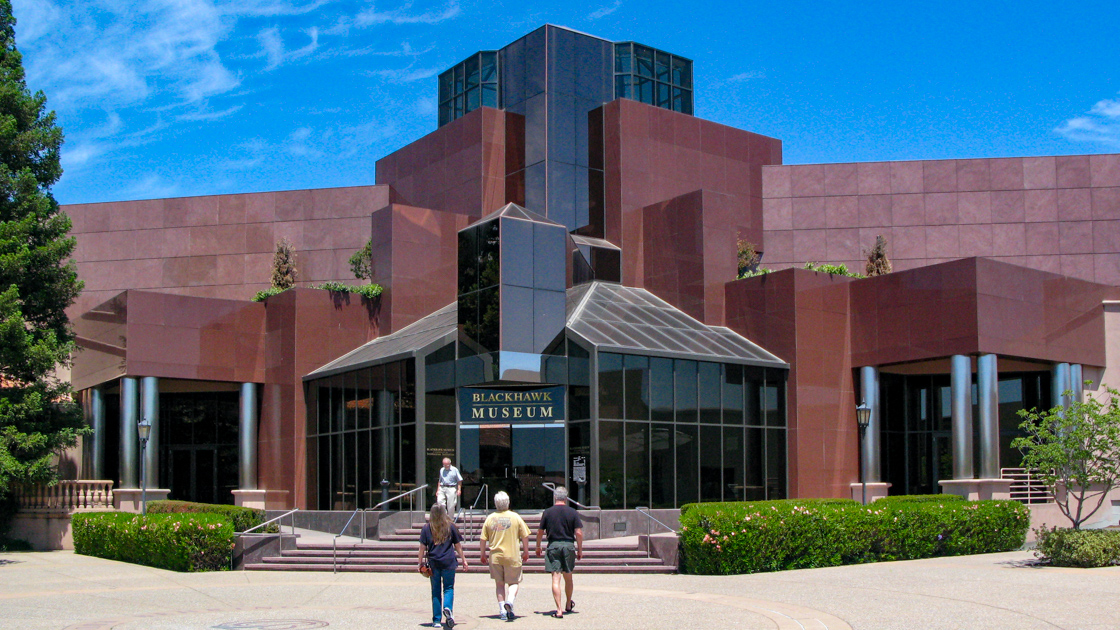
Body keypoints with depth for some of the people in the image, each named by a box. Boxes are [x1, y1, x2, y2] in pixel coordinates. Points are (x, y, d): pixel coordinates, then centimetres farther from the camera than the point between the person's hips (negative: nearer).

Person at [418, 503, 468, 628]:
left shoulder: (426, 528, 1)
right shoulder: (450, 526, 2)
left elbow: (423, 547, 0)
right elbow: (458, 545, 6)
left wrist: (420, 562, 8)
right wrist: (463, 560, 13)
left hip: (433, 563, 1)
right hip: (449, 562, 0)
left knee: (436, 591, 8)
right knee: (449, 588, 8)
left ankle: (437, 620, 9)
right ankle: (448, 608, -20)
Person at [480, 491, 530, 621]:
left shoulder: (490, 518, 1)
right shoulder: (515, 517, -3)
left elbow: (483, 539, 2)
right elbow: (525, 536, 0)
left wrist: (482, 554, 14)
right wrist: (526, 552, 13)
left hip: (495, 556, 2)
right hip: (513, 556, -2)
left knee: (499, 584, 13)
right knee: (513, 582, 10)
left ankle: (502, 611, 8)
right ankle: (509, 602, -17)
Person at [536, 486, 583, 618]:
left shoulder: (547, 512, 0)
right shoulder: (573, 513, 0)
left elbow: (540, 532, 4)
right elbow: (579, 533, -3)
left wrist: (538, 547, 18)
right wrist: (580, 550, 7)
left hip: (553, 546, -1)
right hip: (569, 545, 1)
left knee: (555, 578, -3)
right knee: (568, 578, 18)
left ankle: (559, 610, -11)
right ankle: (568, 605, 37)